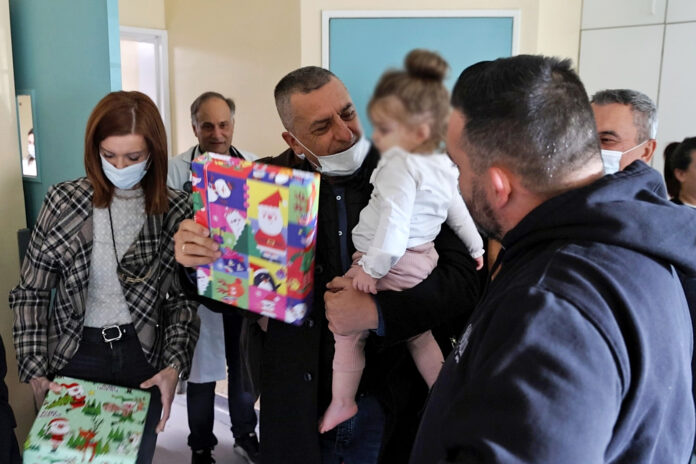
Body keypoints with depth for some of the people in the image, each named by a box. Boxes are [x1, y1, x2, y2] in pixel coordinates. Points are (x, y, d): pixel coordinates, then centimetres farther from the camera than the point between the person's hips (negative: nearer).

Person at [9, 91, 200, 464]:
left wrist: (175, 365, -13)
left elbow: (184, 297, -2)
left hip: (144, 357, 1)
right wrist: (34, 370, -6)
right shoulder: (64, 202, -8)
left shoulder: (176, 211, -7)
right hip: (75, 355, 0)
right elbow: (31, 292, -2)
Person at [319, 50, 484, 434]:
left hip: (392, 264, -9)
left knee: (348, 327, 6)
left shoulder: (400, 165, -19)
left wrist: (371, 268, -27)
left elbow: (394, 221, -27)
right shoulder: (443, 168, 8)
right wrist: (475, 248, 31)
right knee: (419, 334, 22)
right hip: (422, 259, 9)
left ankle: (341, 400, 15)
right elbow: (459, 214, 18)